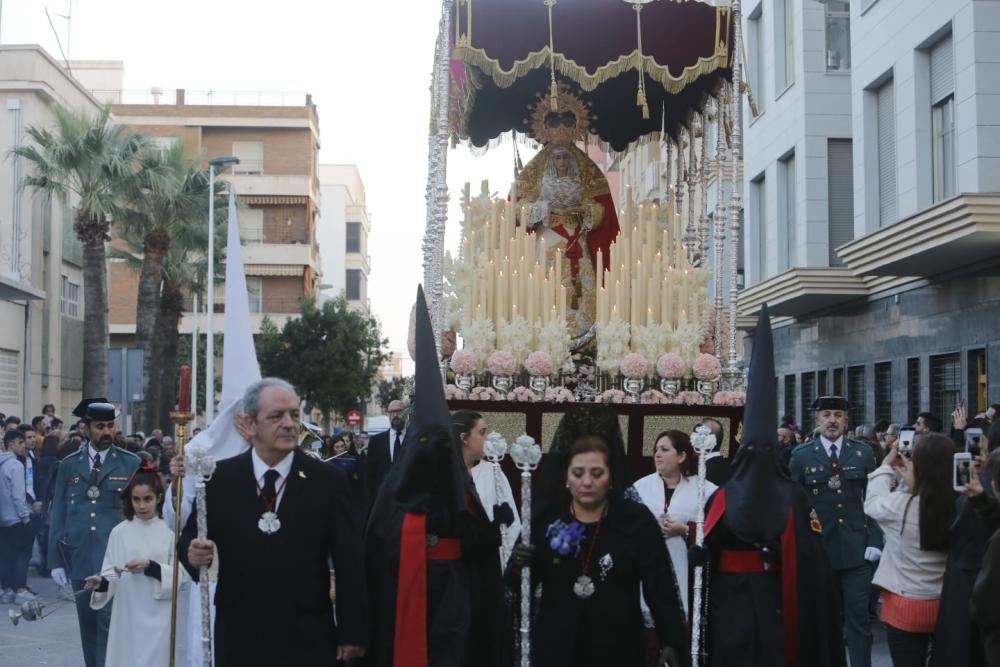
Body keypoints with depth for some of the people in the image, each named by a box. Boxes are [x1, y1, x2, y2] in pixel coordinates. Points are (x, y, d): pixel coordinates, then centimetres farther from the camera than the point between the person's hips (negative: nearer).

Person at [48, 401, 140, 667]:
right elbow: (58, 515, 8)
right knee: (88, 624, 11)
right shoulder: (69, 465, 7)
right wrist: (56, 560, 3)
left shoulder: (130, 463, 2)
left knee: (110, 623, -9)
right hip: (79, 558, 3)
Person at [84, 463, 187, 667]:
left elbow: (179, 575, -5)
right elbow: (112, 574, 3)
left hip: (158, 615, -1)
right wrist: (101, 583, -18)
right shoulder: (119, 532, 2)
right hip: (127, 614, 2)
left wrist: (150, 567, -18)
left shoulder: (169, 531, -3)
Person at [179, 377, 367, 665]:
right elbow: (189, 537, 6)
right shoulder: (220, 477, 0)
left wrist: (353, 632, -4)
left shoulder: (327, 480, -3)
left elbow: (349, 562, -2)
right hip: (238, 638, 1)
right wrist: (192, 552, -17)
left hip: (308, 640, -1)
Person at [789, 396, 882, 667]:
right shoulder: (801, 455, 1)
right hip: (817, 548, 0)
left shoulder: (863, 453, 4)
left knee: (859, 617, 3)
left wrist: (875, 541, -4)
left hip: (857, 548, 0)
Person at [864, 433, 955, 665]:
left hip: (908, 606, -3)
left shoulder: (902, 504, -19)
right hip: (948, 605, 3)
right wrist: (912, 482, 9)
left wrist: (885, 466, 12)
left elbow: (873, 503, 2)